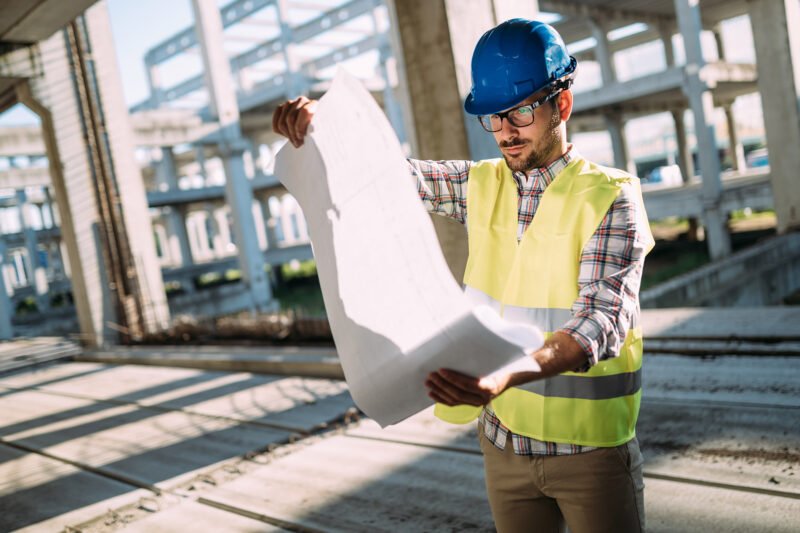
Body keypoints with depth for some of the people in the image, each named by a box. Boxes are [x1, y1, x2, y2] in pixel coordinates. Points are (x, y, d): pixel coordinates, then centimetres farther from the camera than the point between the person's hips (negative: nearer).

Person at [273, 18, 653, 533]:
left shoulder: (610, 198, -12)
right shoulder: (481, 185, 3)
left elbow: (602, 320, -24)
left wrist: (508, 375, -42)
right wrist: (312, 124, -19)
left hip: (589, 447, -4)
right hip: (504, 441, 4)